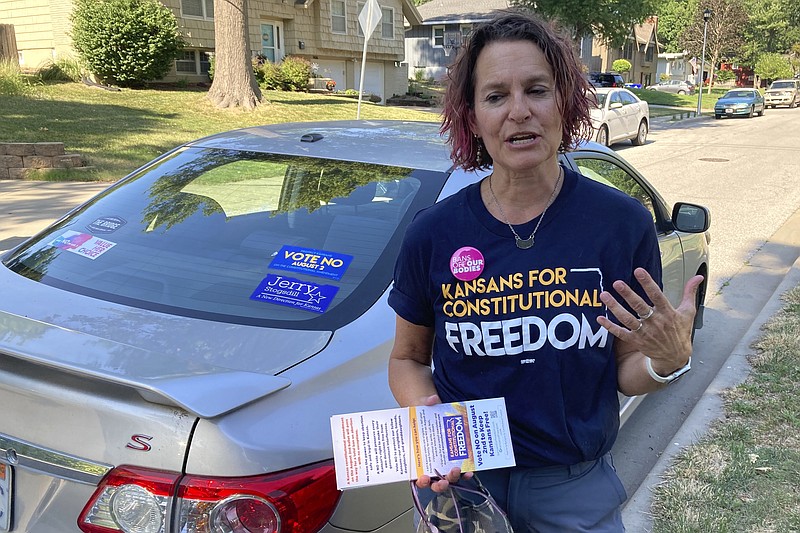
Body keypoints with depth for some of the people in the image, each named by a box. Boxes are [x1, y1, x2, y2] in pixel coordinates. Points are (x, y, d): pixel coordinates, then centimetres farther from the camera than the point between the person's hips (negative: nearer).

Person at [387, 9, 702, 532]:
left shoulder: (623, 222, -11)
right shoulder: (434, 233, -11)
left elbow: (624, 373, -2)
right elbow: (408, 358, 2)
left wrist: (667, 360, -23)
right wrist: (425, 413, -18)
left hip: (578, 488, 1)